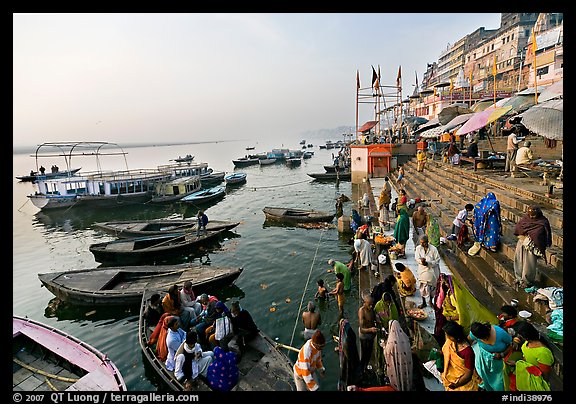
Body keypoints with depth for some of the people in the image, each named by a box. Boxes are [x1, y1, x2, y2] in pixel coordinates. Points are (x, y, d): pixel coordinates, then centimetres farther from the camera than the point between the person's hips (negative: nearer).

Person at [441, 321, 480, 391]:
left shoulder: (468, 351, -31)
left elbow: (468, 374, -23)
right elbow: (447, 354, -9)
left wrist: (455, 384, -21)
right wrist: (444, 373, -15)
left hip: (464, 376, -6)